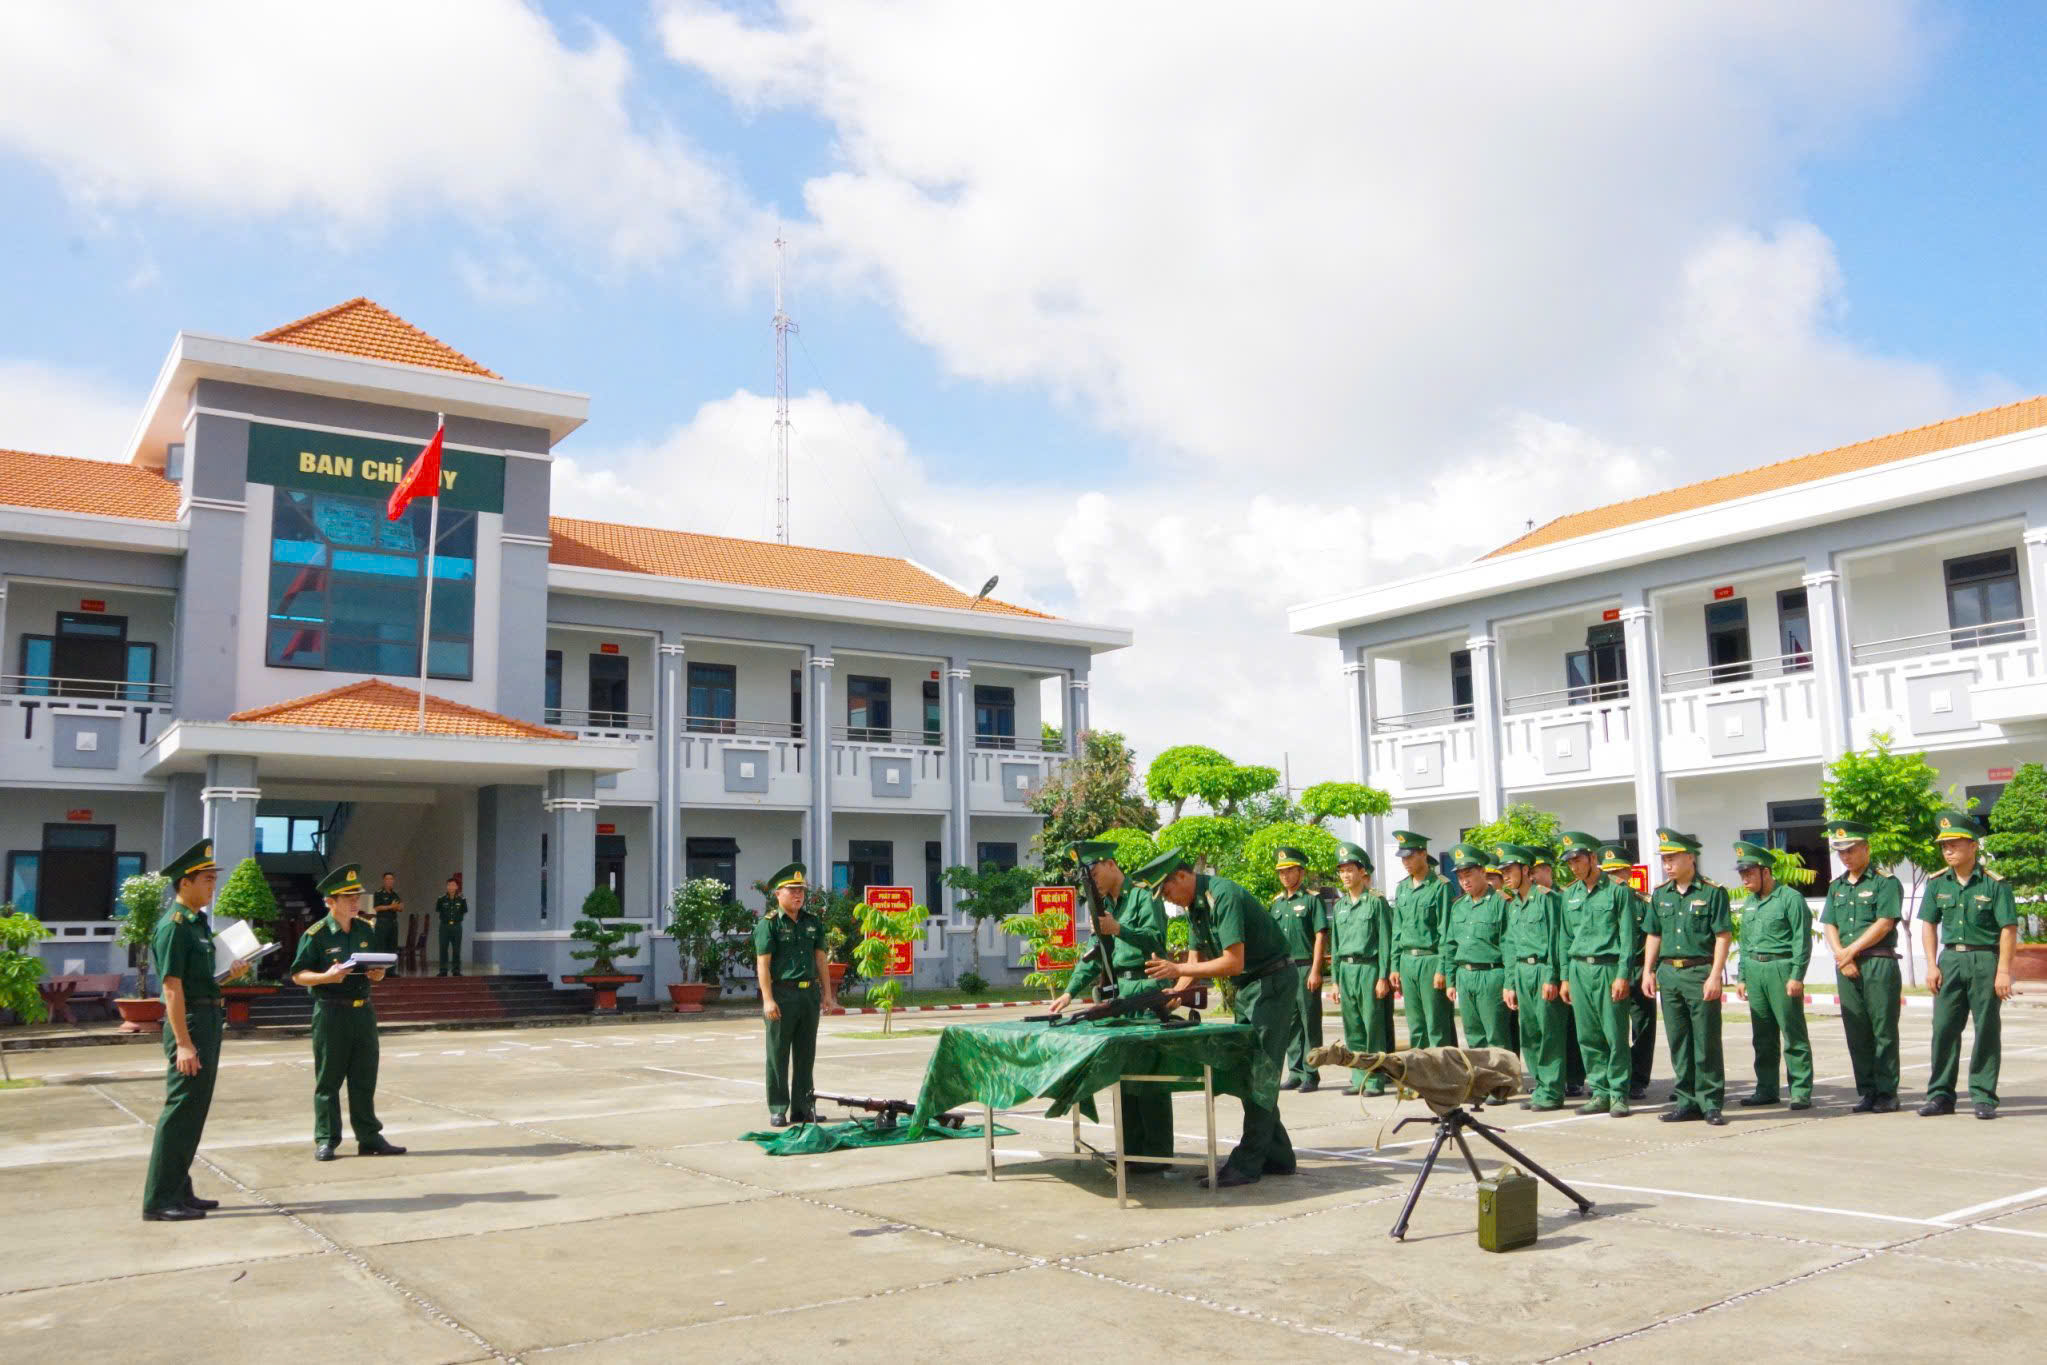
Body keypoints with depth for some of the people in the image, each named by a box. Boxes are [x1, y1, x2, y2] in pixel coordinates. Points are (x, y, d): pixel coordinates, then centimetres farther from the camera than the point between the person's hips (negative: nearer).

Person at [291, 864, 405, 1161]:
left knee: (365, 1079, 9)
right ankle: (325, 1141, 12)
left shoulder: (366, 930, 10)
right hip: (331, 1012, -5)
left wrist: (378, 974, -3)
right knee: (328, 1080, 3)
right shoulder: (316, 935, -7)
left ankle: (369, 1137, 16)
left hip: (363, 1011, 5)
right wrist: (326, 977, -22)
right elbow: (298, 974, -6)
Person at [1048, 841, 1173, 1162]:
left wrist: (1118, 929, -26)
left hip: (1145, 990, -8)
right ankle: (1132, 1150, 18)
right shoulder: (1104, 904, 17)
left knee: (1148, 1073, -7)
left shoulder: (1143, 895, -6)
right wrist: (1070, 992, 10)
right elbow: (1094, 955, 18)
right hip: (1118, 992, 8)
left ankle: (1157, 1155, -1)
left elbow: (1156, 939, -16)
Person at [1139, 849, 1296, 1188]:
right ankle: (1277, 1156, 18)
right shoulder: (1194, 905, 7)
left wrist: (1177, 969, -25)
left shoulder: (1222, 896, -23)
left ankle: (1247, 1163, -7)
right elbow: (1196, 960, 11)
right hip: (1247, 986, 10)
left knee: (1260, 1074, -9)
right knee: (1247, 1073, 11)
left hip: (1273, 982, -10)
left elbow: (1233, 962, -27)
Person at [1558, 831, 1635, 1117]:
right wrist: (1565, 977, 12)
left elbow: (1627, 935, -6)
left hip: (1608, 968, -5)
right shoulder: (1569, 895, 13)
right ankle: (1600, 1093, 14)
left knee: (1615, 1036, -3)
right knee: (1588, 1037, 6)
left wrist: (1622, 975, -12)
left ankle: (1619, 1094, 5)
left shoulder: (1615, 891, -2)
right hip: (1579, 969, 5)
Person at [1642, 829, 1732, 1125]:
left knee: (1706, 1043, -1)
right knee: (1678, 1043, 9)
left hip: (1700, 972, -6)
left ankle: (1711, 1104, 8)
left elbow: (1723, 937, -9)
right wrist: (1648, 971, 8)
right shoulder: (1660, 894, 12)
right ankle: (1688, 1102, 17)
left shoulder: (1713, 892, -5)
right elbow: (1653, 935, 16)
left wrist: (1714, 976, -15)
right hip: (1668, 973, 6)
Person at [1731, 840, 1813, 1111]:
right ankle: (1766, 1090, 16)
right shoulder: (1750, 903, 16)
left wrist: (1796, 976, -16)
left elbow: (1802, 940, -11)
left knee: (1793, 1035, -4)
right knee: (1763, 1037, 10)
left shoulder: (1790, 898, -7)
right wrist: (1743, 977, 17)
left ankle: (1801, 1092, 1)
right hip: (1755, 971, 7)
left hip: (1781, 969, -7)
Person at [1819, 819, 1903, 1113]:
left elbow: (1885, 923, -11)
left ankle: (1886, 1093, 3)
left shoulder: (1885, 882, -2)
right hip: (1846, 967, 6)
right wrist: (1841, 955, -6)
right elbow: (1829, 926, 11)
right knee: (1856, 1033, 7)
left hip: (1878, 963, -6)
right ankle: (1867, 1093, 13)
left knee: (1883, 1031, -3)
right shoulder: (1836, 886, 17)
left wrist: (1851, 950, -11)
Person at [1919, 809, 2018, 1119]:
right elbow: (1929, 924, 9)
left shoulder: (1994, 884, -7)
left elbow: (2008, 929, -8)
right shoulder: (1937, 883, 6)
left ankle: (1983, 1097, 10)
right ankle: (1940, 1094, 12)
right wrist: (1932, 965, 2)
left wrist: (2004, 971, -13)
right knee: (1943, 1028, 5)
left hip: (1986, 961, -4)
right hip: (1950, 959, 4)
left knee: (1986, 1030, 2)